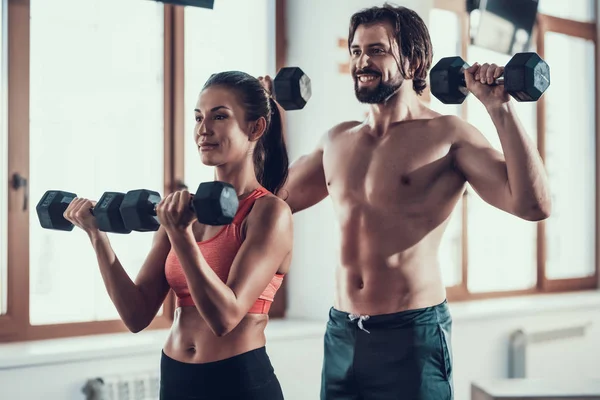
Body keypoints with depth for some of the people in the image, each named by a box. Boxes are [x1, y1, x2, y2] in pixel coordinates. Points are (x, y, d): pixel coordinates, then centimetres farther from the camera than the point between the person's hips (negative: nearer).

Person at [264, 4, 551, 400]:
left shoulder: (447, 135, -8)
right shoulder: (338, 140, 11)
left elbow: (533, 204, -19)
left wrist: (501, 108, -23)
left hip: (413, 336, -5)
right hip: (341, 334, 6)